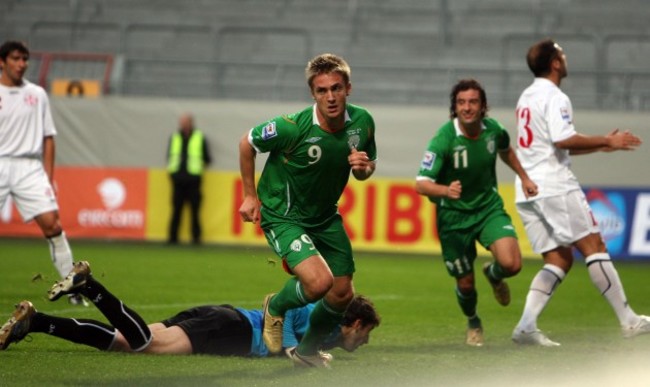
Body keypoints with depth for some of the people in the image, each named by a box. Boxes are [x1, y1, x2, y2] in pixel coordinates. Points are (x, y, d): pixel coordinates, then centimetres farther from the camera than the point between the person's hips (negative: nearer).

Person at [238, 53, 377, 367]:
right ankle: (275, 308, 8)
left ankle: (307, 351, 34)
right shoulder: (293, 127, -27)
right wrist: (250, 195, -5)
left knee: (343, 294, 8)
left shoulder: (362, 122, -12)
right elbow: (247, 143, -10)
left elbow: (367, 169, 6)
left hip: (326, 216, 6)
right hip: (282, 216, -6)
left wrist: (363, 167, -19)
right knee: (319, 282, -26)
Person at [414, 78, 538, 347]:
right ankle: (473, 324, 40)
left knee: (511, 264, -20)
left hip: (489, 207, 3)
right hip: (454, 216, -3)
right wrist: (445, 190, -48)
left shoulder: (492, 129, -9)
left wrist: (524, 177, 17)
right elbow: (421, 184, -29)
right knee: (465, 283, 5)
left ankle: (493, 274, 20)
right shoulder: (443, 140, -23)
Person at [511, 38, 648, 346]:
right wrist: (607, 141, -14)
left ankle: (526, 326, -8)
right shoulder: (554, 98, -9)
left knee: (558, 260, 7)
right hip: (555, 187, -9)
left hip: (527, 192, 9)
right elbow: (563, 140, -23)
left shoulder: (527, 98, 22)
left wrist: (602, 145, 23)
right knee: (594, 247, -3)